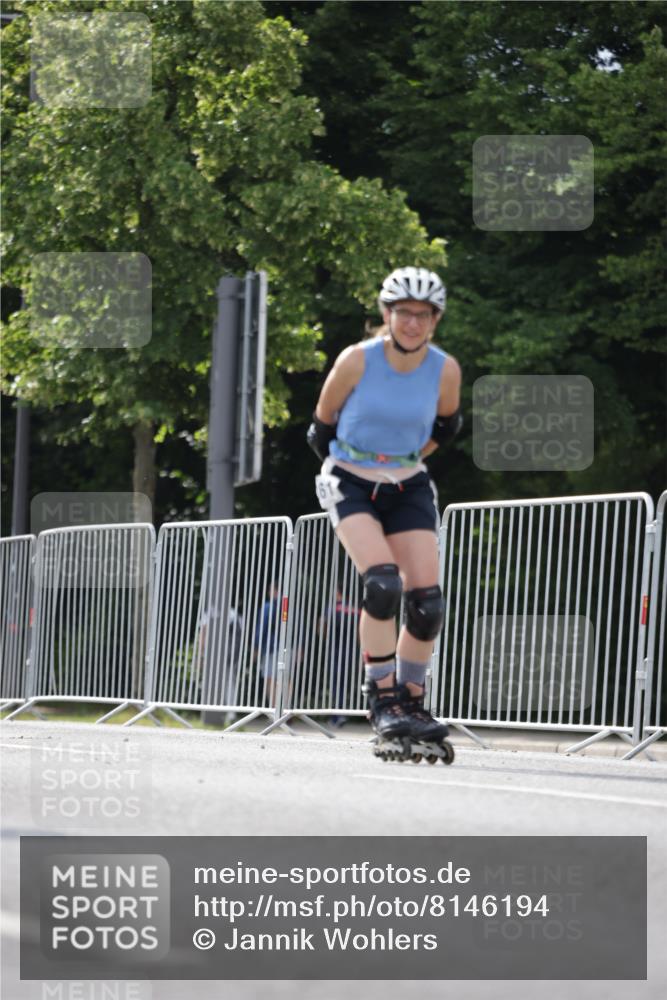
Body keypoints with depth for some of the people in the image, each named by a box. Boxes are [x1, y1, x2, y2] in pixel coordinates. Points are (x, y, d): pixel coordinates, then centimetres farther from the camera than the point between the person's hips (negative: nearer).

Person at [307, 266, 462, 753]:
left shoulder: (445, 369, -9)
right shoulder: (357, 361, -16)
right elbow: (323, 423, 1)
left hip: (408, 489, 3)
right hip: (351, 485, -3)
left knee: (428, 602, -9)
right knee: (382, 583, -25)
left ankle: (411, 701, 10)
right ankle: (382, 700, -17)